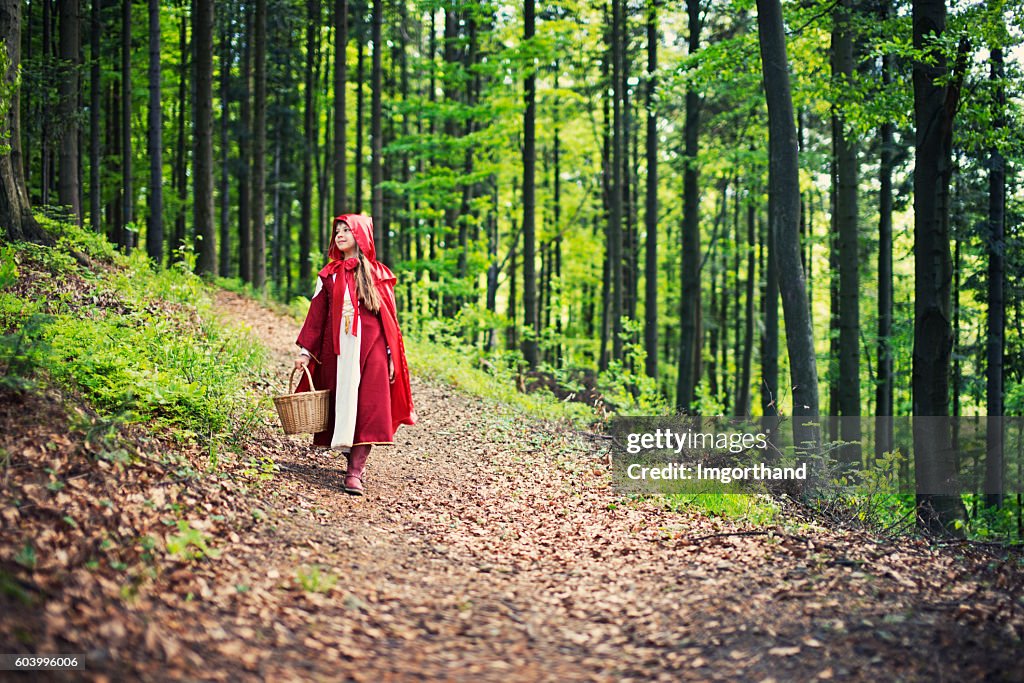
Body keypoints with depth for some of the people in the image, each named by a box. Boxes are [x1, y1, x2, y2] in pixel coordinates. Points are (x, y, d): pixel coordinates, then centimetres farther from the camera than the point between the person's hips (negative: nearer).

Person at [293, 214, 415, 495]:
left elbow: (389, 317, 6)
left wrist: (392, 356, 1)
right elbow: (316, 314, 11)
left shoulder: (378, 274, 7)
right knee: (342, 404, 0)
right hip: (338, 350, 2)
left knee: (366, 407, -11)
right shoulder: (329, 275, 12)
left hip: (371, 347, -2)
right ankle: (354, 460, 14)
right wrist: (305, 351, 4)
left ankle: (355, 471, -15)